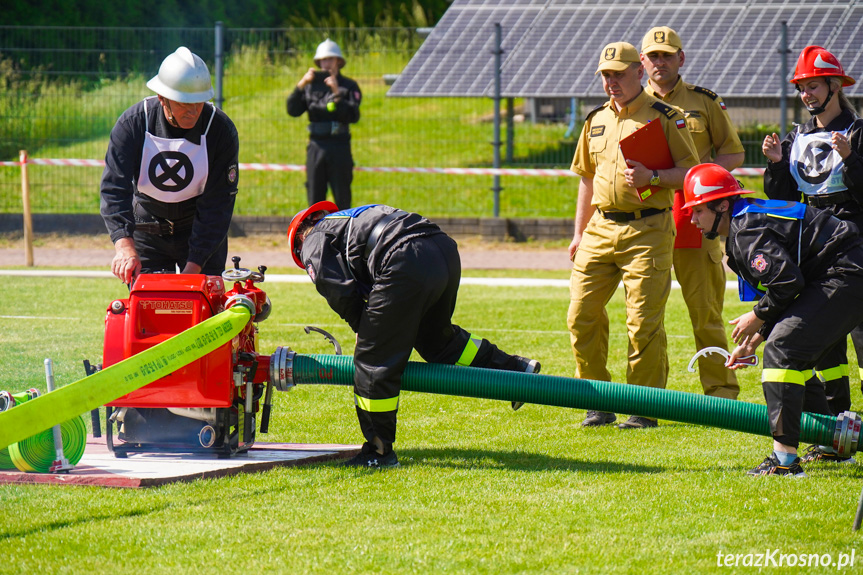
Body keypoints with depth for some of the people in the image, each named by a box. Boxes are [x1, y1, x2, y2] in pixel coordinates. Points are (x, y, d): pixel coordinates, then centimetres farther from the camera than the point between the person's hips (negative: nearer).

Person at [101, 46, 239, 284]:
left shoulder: (220, 129, -17)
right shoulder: (132, 123, -17)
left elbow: (218, 204, -16)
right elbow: (114, 187, -25)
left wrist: (194, 265, -24)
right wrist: (124, 246, -41)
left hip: (201, 227, 0)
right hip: (147, 226, 0)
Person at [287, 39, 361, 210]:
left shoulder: (349, 86, 3)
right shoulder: (312, 85, 11)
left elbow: (353, 116, -10)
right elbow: (293, 110, 1)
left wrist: (337, 93, -19)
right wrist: (301, 85, -10)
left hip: (339, 146, -3)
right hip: (316, 146, 3)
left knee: (342, 198, -2)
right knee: (315, 197, 3)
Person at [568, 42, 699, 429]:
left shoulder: (665, 117, -2)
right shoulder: (596, 120, 16)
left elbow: (691, 173, -4)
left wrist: (651, 178, -20)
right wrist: (578, 234, 19)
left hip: (648, 230, -6)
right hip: (600, 229, 6)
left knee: (644, 323, -8)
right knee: (581, 316, 1)